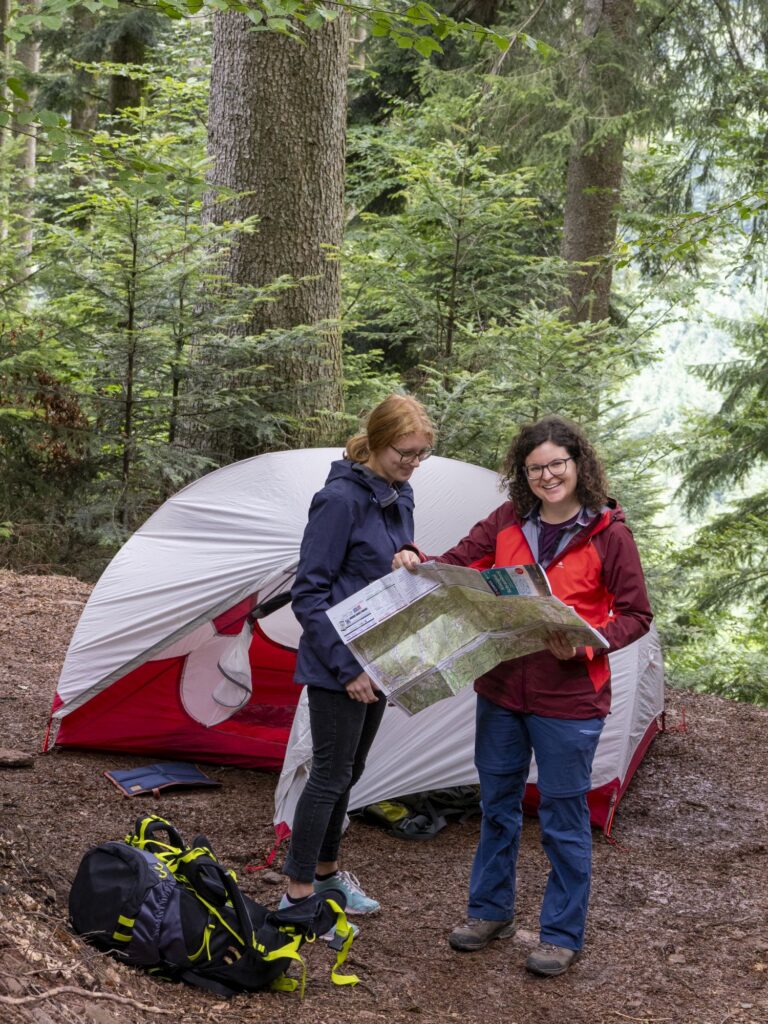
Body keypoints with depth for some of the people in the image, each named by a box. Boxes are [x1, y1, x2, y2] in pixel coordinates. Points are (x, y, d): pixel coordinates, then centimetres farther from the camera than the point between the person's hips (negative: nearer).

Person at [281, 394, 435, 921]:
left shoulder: (400, 497, 6)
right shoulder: (341, 499, -19)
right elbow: (309, 593, -18)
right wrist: (347, 666, -21)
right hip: (337, 666, -8)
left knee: (350, 770, 18)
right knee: (331, 774, -2)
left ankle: (326, 871, 33)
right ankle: (298, 895, 9)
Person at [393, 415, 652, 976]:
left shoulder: (608, 534, -10)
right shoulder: (507, 523, 1)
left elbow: (636, 615, -6)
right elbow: (457, 566, 5)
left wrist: (586, 643, -22)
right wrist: (417, 564, -16)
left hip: (569, 700, -5)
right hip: (501, 690, 5)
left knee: (564, 820, 6)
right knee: (498, 806, 18)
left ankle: (563, 935, 21)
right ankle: (491, 911, 36)